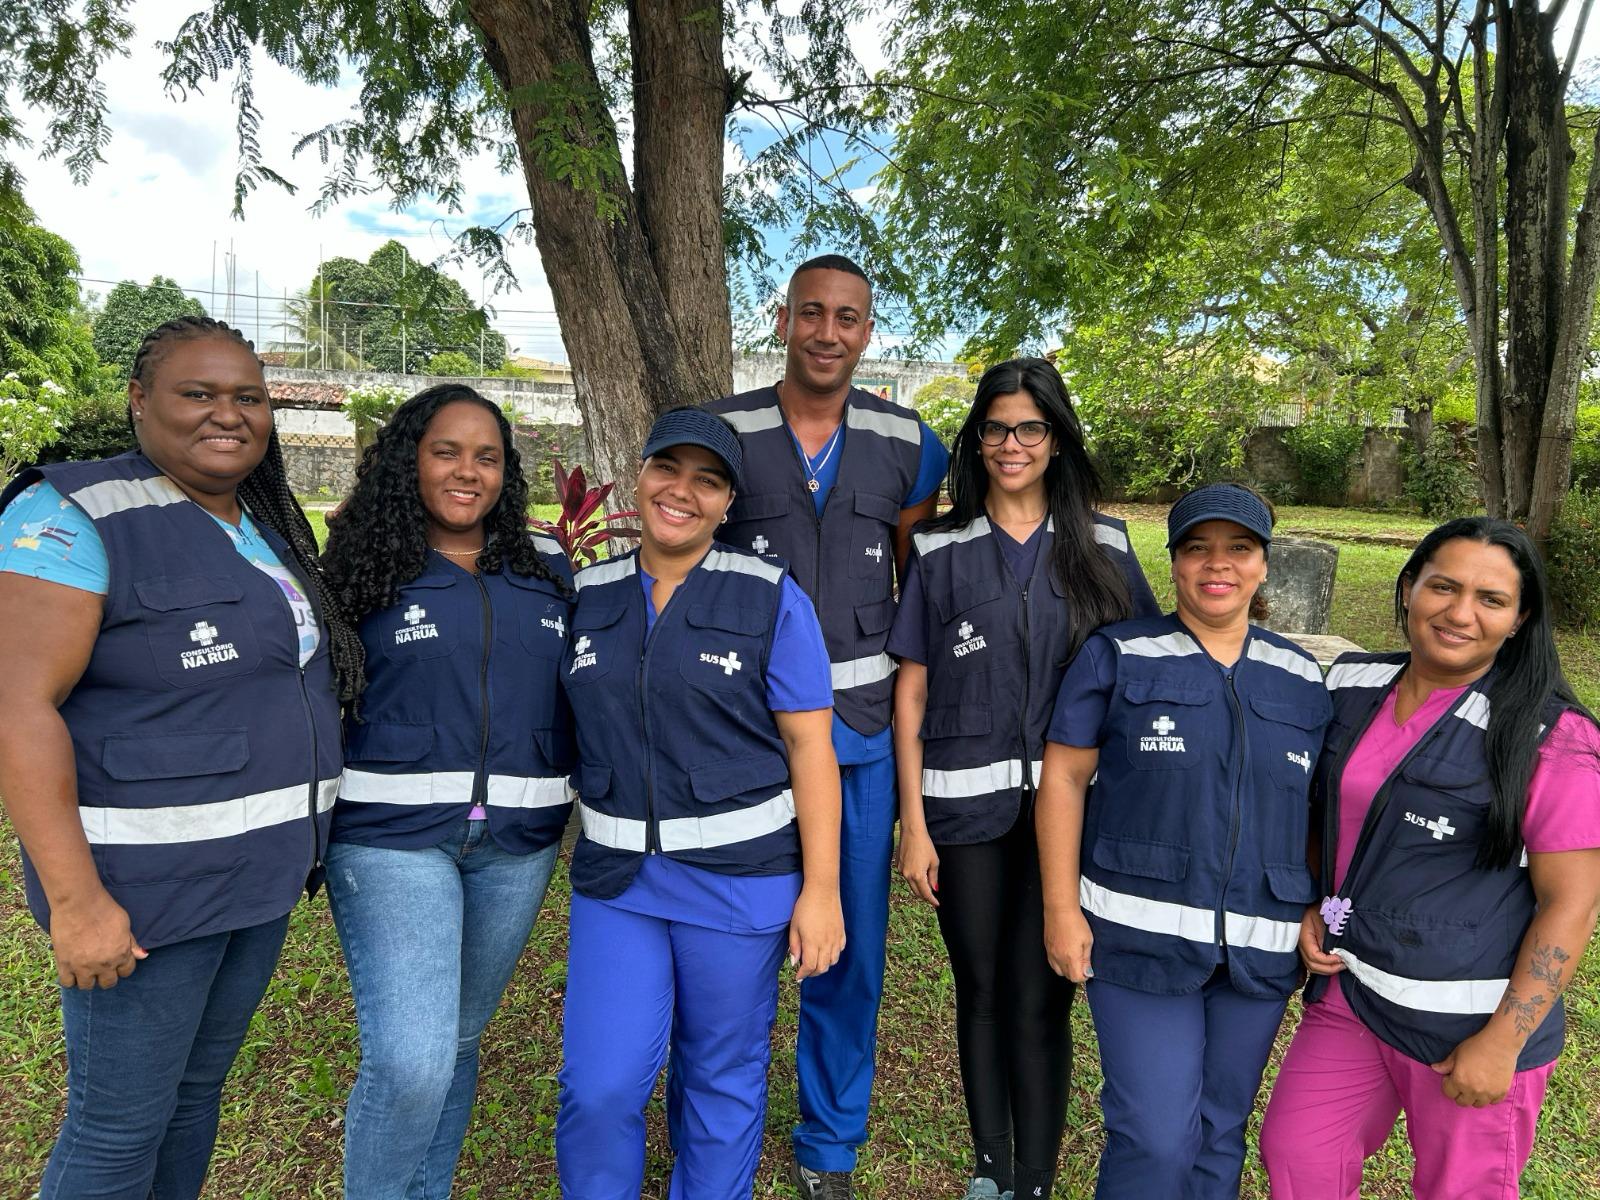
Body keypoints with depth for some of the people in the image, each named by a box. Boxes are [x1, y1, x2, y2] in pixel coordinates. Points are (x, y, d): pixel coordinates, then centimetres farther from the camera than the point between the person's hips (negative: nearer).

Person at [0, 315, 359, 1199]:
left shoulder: (267, 529, 10)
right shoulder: (78, 515, -13)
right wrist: (75, 900, -23)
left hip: (262, 873, 7)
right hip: (145, 887, -7)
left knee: (197, 1093, 21)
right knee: (121, 1125, 7)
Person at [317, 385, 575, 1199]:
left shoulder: (551, 569, 7)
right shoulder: (366, 569, -1)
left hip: (518, 841, 3)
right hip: (391, 835, -3)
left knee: (458, 1037, 16)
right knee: (410, 1060, -10)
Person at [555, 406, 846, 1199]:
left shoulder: (770, 598, -7)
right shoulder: (587, 596, 3)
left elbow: (810, 748, -8)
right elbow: (571, 730, 13)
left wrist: (820, 889, -10)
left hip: (739, 879, -2)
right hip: (616, 877, 3)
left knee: (722, 1081, 13)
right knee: (598, 1087, 4)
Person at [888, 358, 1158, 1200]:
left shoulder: (1102, 546, 4)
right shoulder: (941, 549, 2)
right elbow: (911, 693, 1)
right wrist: (912, 823, -3)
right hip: (965, 805, 1)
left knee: (1039, 1000, 1)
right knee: (980, 989, 13)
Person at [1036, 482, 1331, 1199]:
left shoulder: (1301, 678, 8)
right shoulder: (1118, 657, -3)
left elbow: (1322, 808, 14)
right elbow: (1063, 777, -4)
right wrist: (1062, 909, -9)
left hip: (1261, 947, 4)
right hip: (1140, 934, -3)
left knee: (1221, 1128, 16)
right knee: (1156, 1135, -4)